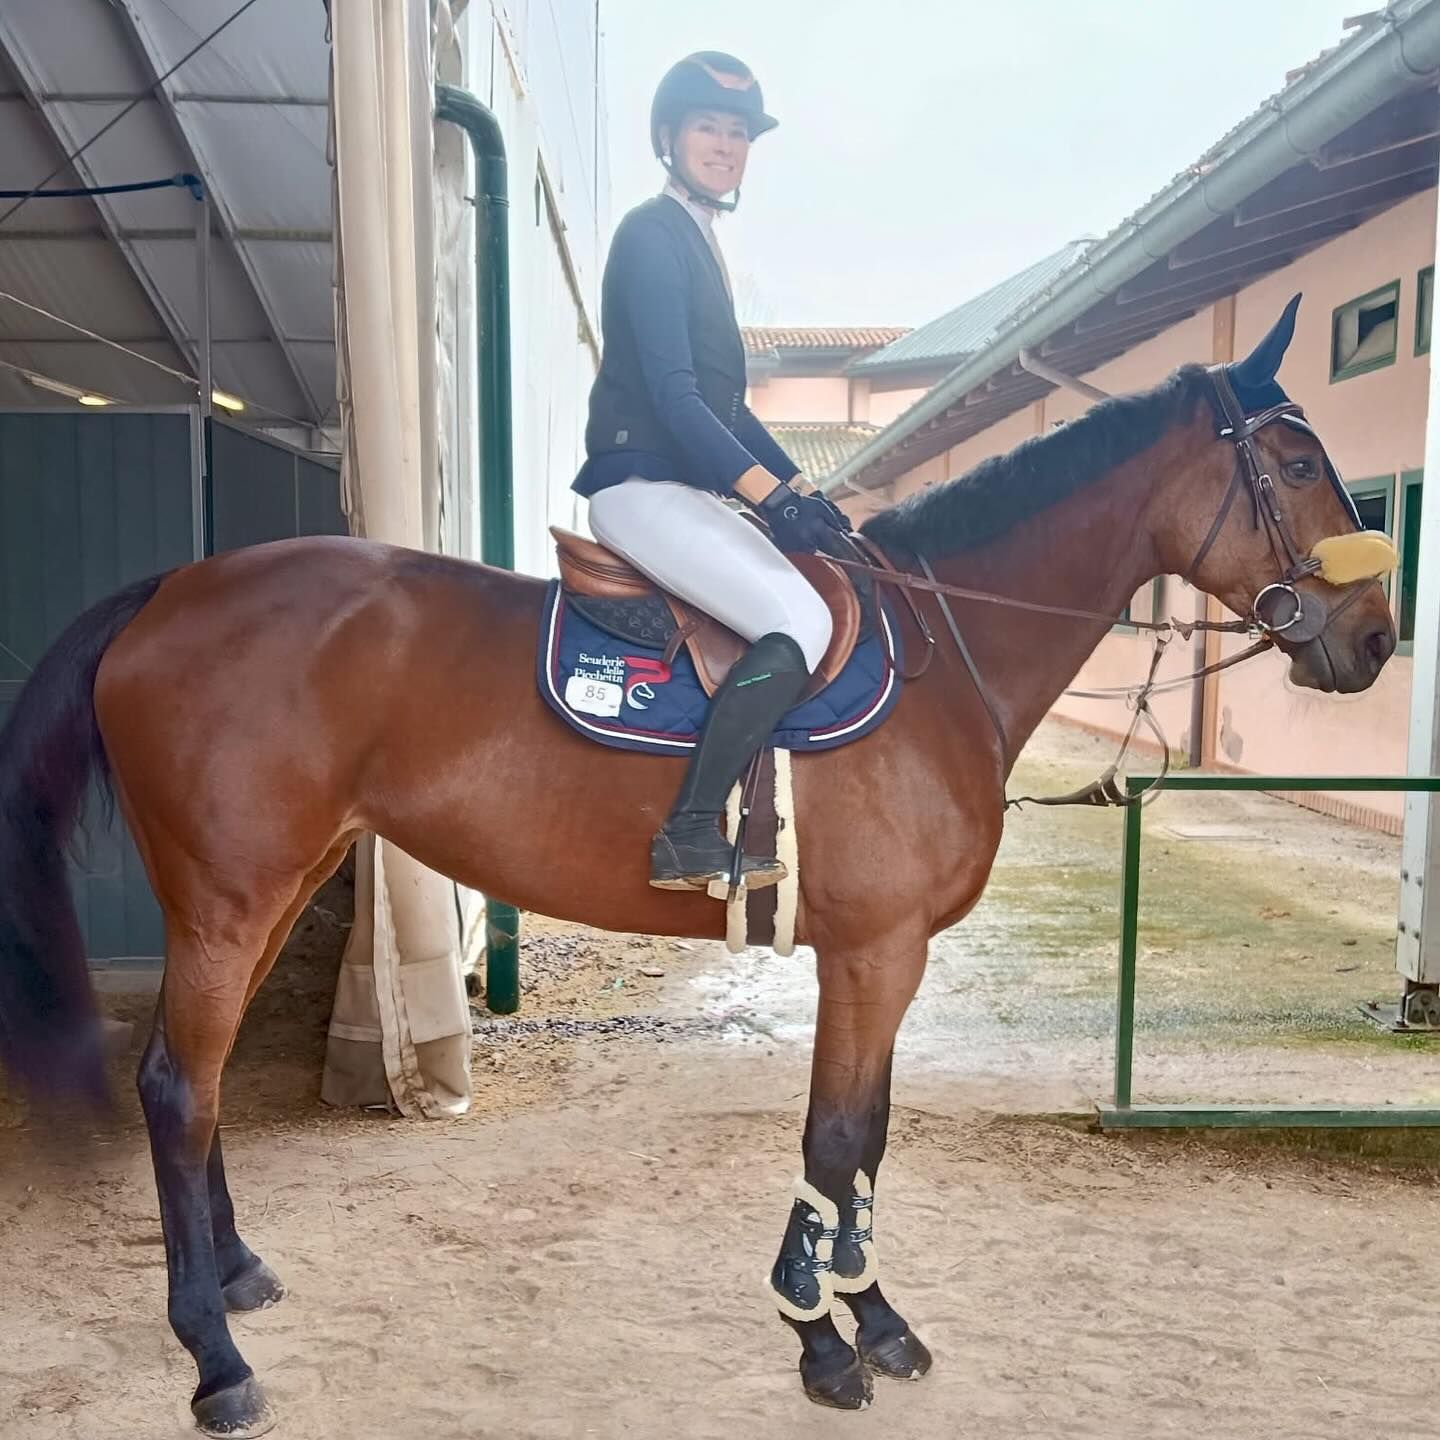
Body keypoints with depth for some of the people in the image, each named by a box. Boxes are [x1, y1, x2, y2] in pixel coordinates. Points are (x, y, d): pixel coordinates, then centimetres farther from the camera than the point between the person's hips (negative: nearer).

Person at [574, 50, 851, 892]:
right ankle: (689, 839, -19)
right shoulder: (653, 237, -8)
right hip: (642, 486, -10)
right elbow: (671, 392, -19)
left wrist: (800, 490, 16)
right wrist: (768, 490, -23)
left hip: (682, 488, 10)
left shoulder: (697, 243, 21)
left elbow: (724, 404, 22)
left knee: (827, 598, 10)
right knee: (801, 622, -23)